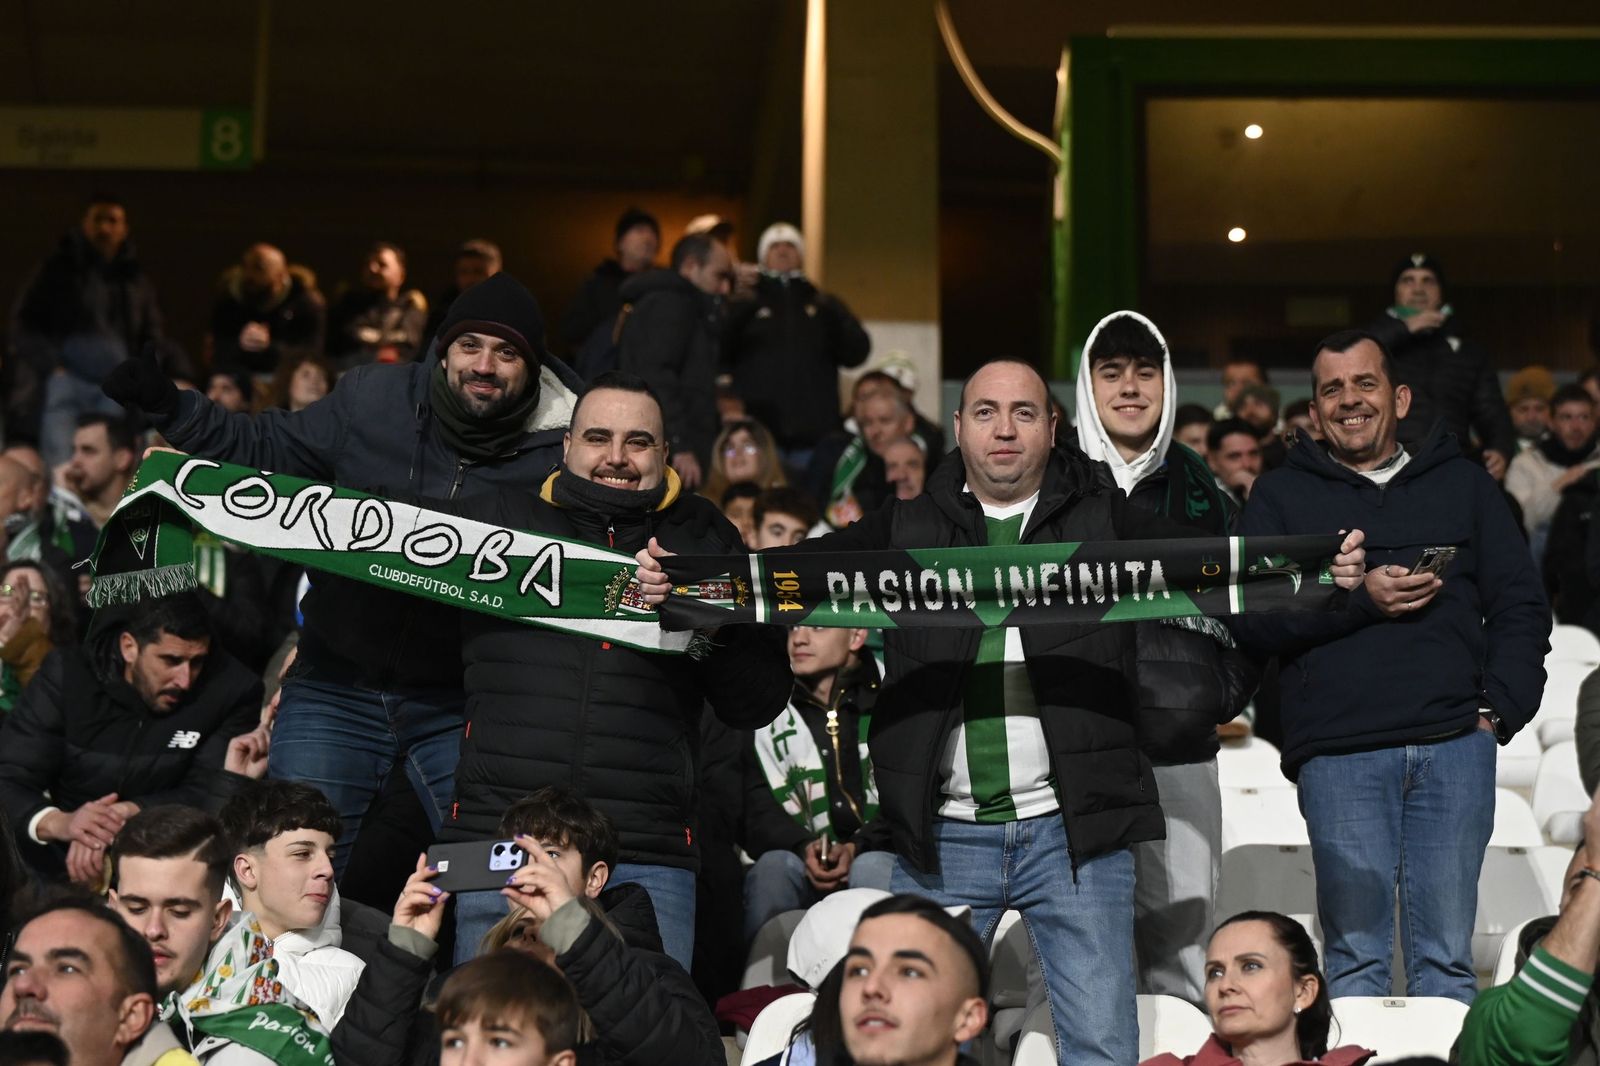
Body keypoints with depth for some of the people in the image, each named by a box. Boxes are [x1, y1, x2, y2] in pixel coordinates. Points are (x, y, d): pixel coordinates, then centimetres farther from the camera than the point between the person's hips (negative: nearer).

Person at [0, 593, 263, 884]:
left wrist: (127, 812, -30)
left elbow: (206, 795, -11)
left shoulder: (232, 690, -8)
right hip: (58, 863, 1)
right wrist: (59, 822, -35)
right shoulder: (66, 675, -8)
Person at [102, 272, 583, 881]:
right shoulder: (374, 400, 0)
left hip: (460, 703, -1)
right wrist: (163, 404, 2)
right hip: (337, 687, 1)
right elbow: (261, 448, 12)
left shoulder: (559, 450, -6)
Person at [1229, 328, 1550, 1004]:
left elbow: (1520, 606, 15)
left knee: (1446, 954, 0)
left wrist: (1499, 708, 0)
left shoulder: (1463, 485, 19)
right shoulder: (1281, 496, 14)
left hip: (1455, 745, 1)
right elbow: (1248, 617, 2)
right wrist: (1357, 599, -10)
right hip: (1339, 751, -1)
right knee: (1355, 954, -3)